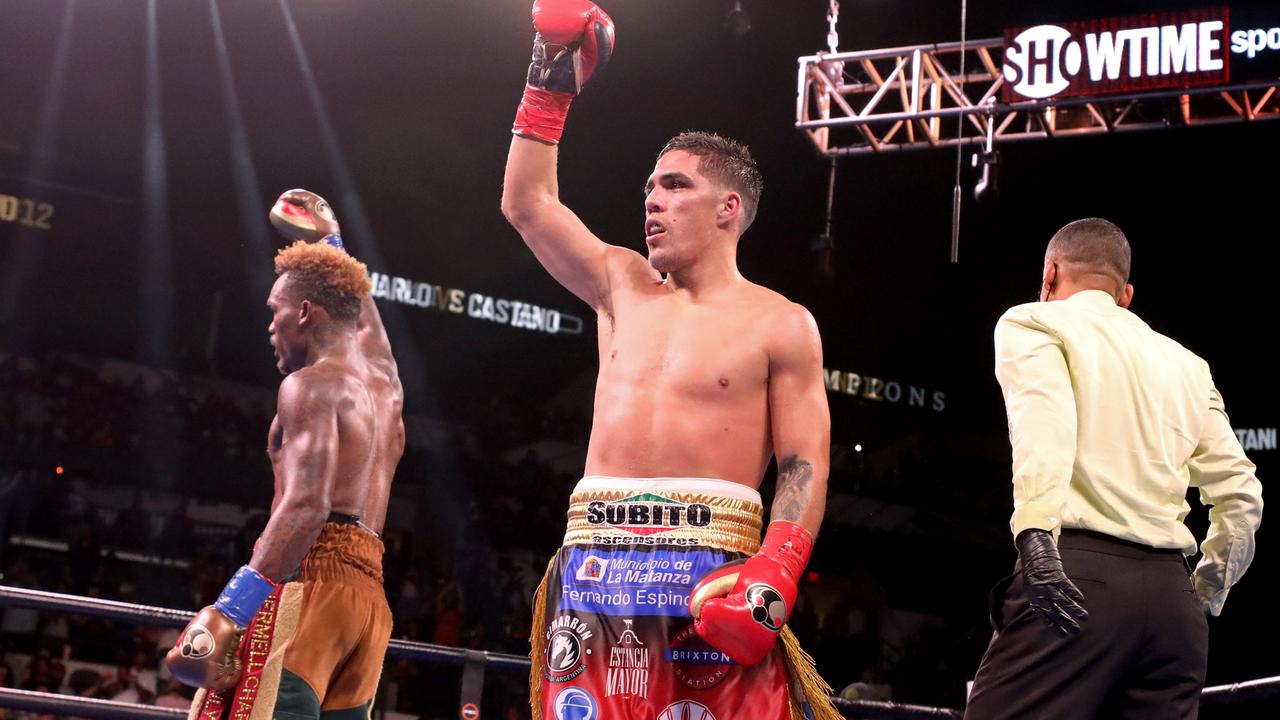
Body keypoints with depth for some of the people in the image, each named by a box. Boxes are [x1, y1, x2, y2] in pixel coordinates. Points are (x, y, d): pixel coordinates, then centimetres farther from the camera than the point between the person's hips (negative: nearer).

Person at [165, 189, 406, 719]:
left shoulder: (312, 383, -2)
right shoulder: (384, 380, 23)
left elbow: (307, 503, -17)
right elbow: (363, 319, 48)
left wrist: (229, 610, -26)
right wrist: (331, 243, 62)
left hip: (309, 578, -9)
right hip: (368, 593, 9)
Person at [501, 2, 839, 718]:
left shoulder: (781, 325, 4)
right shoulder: (623, 286, 19)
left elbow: (805, 466, -2)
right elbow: (528, 202, 21)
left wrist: (773, 575, -17)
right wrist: (551, 81, 18)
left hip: (711, 572, -4)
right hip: (594, 566, 4)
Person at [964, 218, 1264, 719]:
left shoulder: (1033, 323, 9)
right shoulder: (1186, 364, 24)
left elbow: (1042, 416, -12)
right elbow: (1241, 495, 20)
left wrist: (1034, 531, -25)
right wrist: (1206, 595, 32)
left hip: (1083, 570, -6)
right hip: (1170, 591, 6)